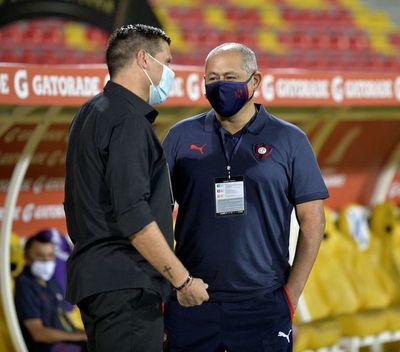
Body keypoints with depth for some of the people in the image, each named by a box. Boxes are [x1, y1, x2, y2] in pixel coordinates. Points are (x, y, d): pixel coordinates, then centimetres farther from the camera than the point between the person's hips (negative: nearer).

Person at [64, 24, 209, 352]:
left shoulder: (93, 113, 18)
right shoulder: (126, 121, -14)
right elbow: (134, 218, -21)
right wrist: (183, 279, -17)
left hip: (94, 280, 10)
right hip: (126, 287, -10)